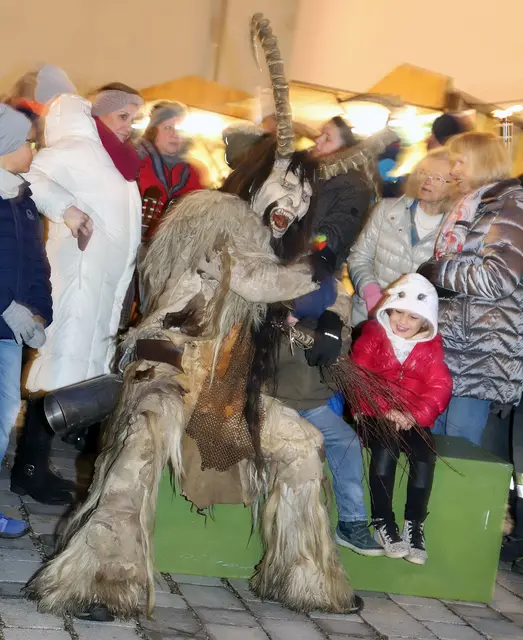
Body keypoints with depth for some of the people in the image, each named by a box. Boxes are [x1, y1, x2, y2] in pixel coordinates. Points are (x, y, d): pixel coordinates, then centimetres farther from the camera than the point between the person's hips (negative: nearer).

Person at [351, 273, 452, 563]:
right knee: (386, 447, -31)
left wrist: (415, 414, -19)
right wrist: (385, 410, -21)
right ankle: (383, 522, -23)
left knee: (424, 452, -25)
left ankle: (414, 524, -16)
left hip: (414, 419, 2)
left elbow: (440, 387, -1)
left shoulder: (431, 346, 9)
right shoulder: (372, 335, 2)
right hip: (375, 416, -2)